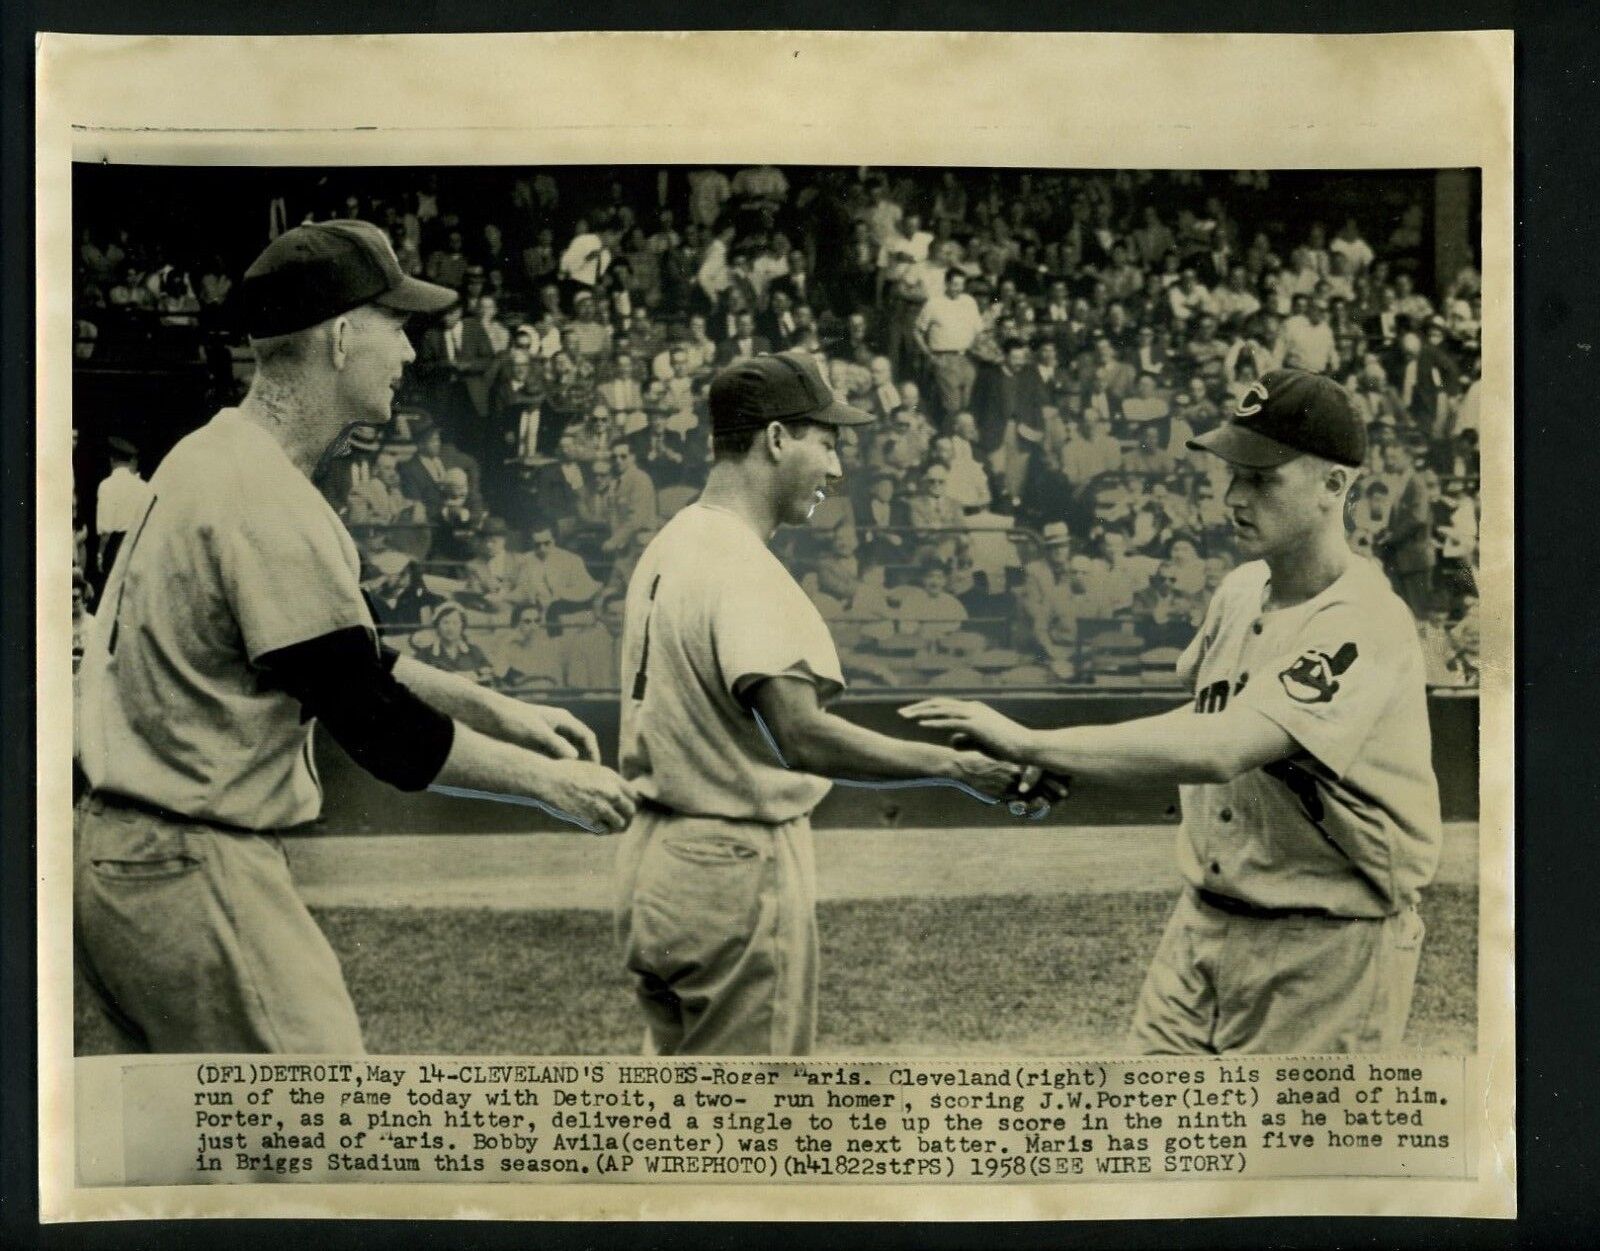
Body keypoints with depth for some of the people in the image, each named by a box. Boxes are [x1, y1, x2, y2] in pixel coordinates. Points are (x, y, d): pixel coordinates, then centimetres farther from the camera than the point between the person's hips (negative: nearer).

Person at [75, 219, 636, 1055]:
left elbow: (347, 654, 19)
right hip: (197, 880, -10)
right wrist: (548, 778, -6)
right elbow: (377, 727, -18)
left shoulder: (208, 457, 10)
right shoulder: (272, 507, -21)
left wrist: (500, 712, 17)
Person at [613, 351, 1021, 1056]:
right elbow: (802, 738, -29)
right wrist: (953, 765, -25)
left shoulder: (670, 547, 11)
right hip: (738, 870, -10)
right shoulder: (742, 570, -19)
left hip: (656, 858, 10)